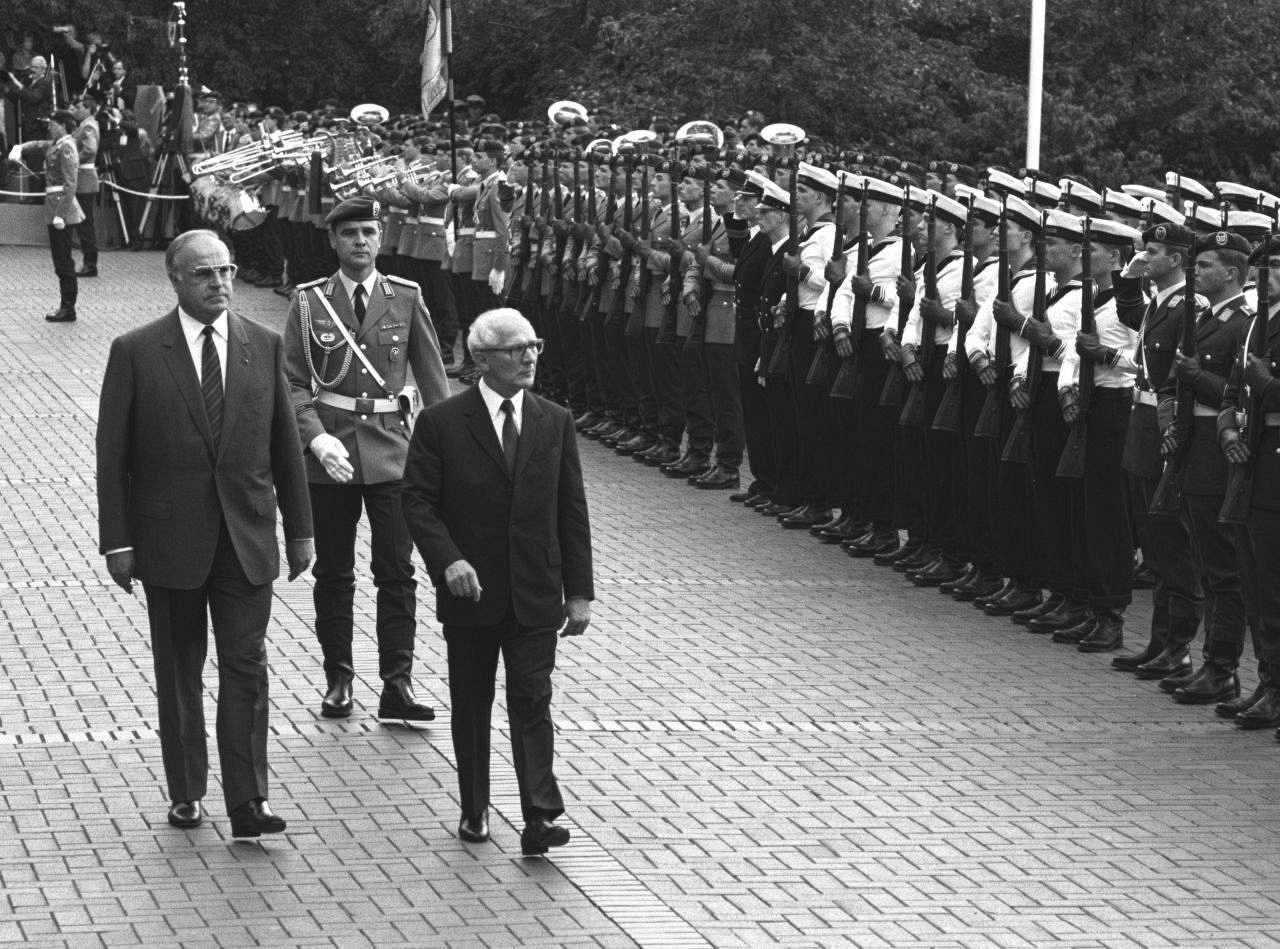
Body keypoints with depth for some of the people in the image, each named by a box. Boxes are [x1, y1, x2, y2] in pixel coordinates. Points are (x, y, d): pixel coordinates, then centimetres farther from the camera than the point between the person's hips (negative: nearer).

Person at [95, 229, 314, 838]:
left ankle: (246, 804, -2)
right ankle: (186, 794, 21)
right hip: (169, 538, -1)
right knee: (179, 672, 10)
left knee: (246, 668, -3)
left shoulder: (264, 347, 4)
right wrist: (116, 541, -7)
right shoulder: (136, 353, -4)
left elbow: (285, 445, 9)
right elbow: (112, 454, -3)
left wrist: (299, 530, 8)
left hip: (247, 538, 1)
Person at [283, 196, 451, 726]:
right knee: (333, 574, 8)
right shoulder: (309, 303, 1)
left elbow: (433, 379, 7)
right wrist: (317, 438, -15)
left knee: (396, 572, -4)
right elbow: (293, 382, -1)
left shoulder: (406, 299, 4)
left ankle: (396, 689, -1)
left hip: (390, 448, 0)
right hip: (330, 452, 0)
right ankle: (338, 681, 19)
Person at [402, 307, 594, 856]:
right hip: (470, 593, -1)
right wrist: (448, 560, -20)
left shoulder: (555, 423, 4)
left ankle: (540, 818, -11)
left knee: (532, 701, -6)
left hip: (535, 597, 1)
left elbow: (572, 511, 6)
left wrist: (579, 590, 4)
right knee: (471, 706, 10)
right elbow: (418, 501, -5)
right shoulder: (441, 424, -4)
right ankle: (474, 811, 22)